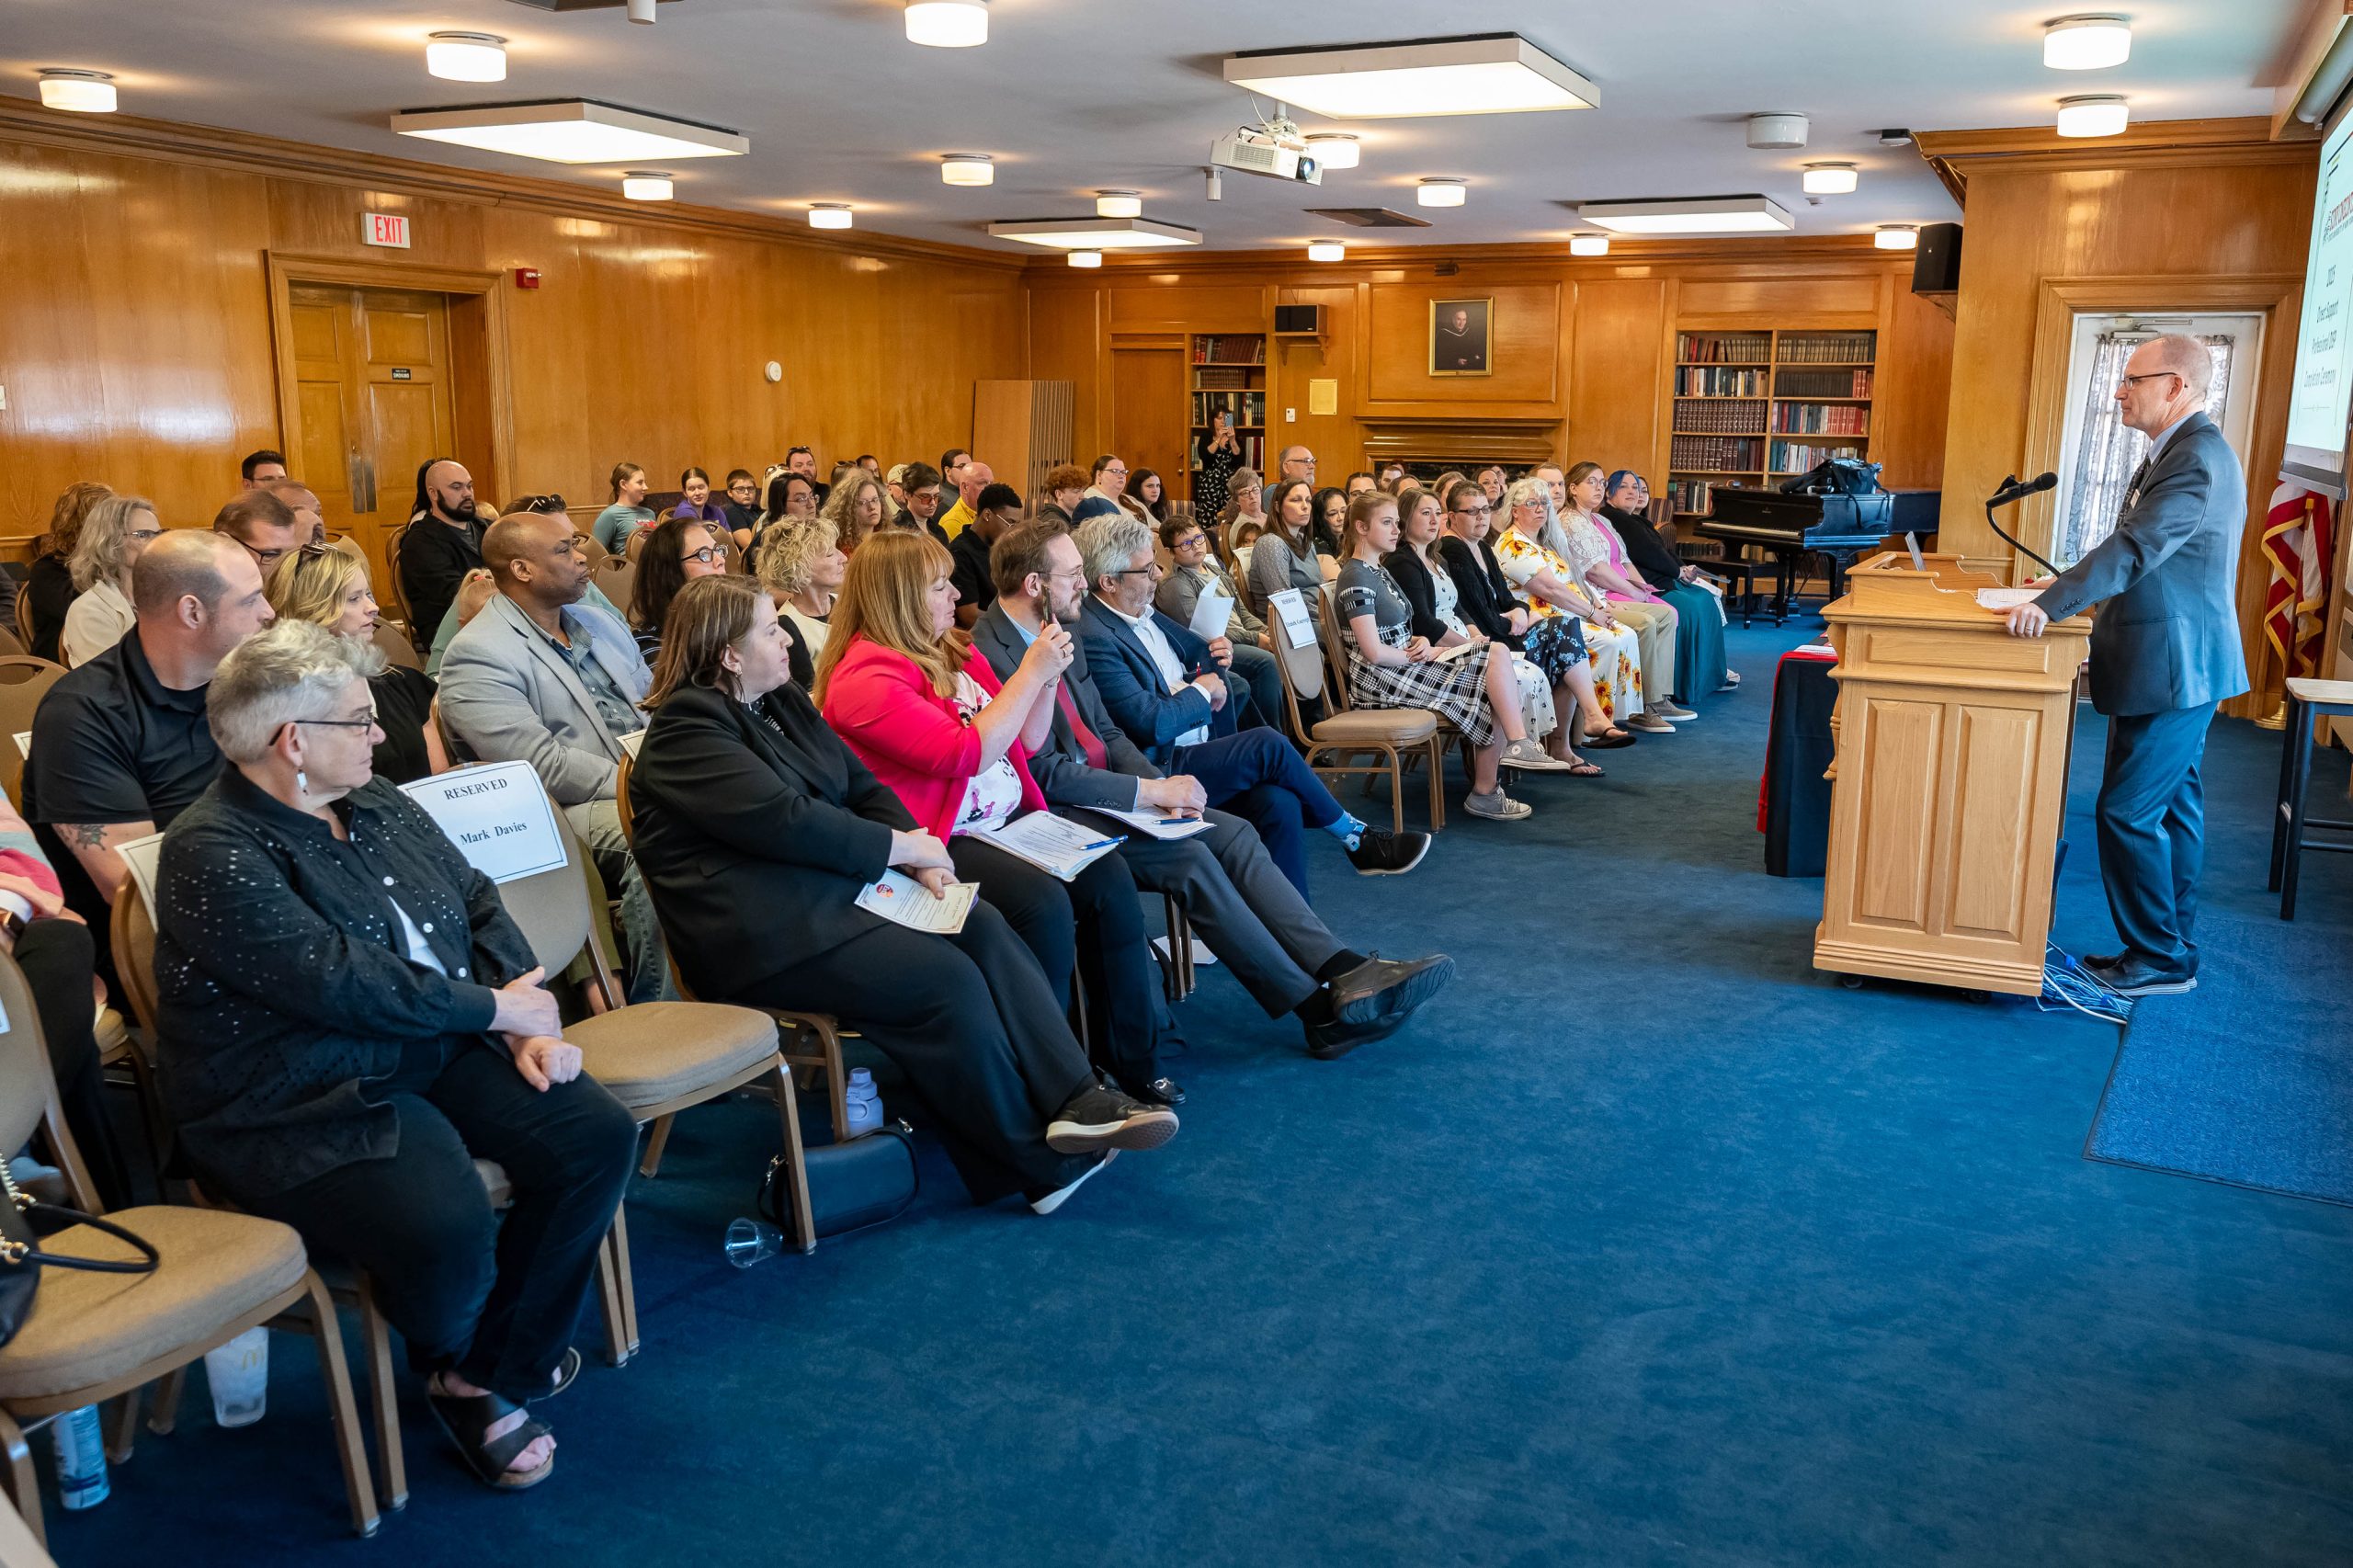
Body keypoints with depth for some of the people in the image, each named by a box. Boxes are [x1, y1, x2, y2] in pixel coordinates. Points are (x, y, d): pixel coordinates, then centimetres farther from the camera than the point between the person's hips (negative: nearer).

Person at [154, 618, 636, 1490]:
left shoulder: (376, 804, 9)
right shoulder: (212, 855, -15)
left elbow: (477, 904, 11)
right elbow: (342, 982, -24)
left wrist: (530, 1026, -5)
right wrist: (494, 1006, -14)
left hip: (439, 1051, 8)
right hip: (304, 1105, -8)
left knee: (597, 1136, -11)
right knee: (448, 1232, -31)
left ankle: (489, 1369, 7)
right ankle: (448, 1360, 10)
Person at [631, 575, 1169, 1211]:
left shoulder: (783, 701, 17)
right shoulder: (685, 732, -11)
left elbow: (863, 786, 15)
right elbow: (786, 820, -21)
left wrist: (923, 860, -3)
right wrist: (903, 847, -12)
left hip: (840, 887, 9)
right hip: (767, 933, -9)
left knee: (985, 927, -14)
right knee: (947, 978, -23)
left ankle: (1076, 1100, -23)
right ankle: (1037, 1164, -11)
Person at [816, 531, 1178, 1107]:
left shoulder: (954, 652, 13)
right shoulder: (866, 677, -13)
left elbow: (1025, 742, 20)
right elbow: (964, 754, -22)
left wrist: (1048, 676, 3)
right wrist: (1030, 673, -16)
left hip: (1009, 820, 8)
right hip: (939, 842, -8)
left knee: (1108, 876, -14)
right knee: (1045, 902, -29)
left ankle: (1138, 1063, -6)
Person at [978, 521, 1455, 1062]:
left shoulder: (1063, 636, 13)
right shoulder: (991, 656, -18)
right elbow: (1046, 773, -21)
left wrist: (1159, 784, -3)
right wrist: (1152, 792, -17)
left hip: (1098, 792, 9)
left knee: (1234, 834, -9)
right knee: (1189, 859, -24)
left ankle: (1342, 972, -19)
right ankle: (1319, 1010, -19)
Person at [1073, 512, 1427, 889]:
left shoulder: (1143, 612, 12)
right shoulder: (1093, 638, -17)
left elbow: (1195, 648, 29)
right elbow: (1152, 724, -23)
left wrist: (1216, 657, 4)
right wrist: (1203, 689, -6)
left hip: (1203, 743, 9)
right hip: (1163, 769, -9)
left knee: (1280, 802, -16)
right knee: (1268, 744, -20)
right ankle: (1355, 837, 0)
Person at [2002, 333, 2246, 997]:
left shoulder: (2198, 458, -20)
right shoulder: (2177, 451, 14)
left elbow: (2137, 547, -30)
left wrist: (2052, 605, -34)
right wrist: (2070, 582, 13)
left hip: (2171, 669, -11)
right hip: (2177, 666, 11)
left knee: (2128, 811, -7)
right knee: (2172, 806, 16)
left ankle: (2160, 960, 3)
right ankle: (2173, 949, 26)